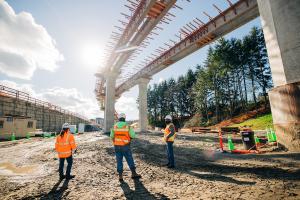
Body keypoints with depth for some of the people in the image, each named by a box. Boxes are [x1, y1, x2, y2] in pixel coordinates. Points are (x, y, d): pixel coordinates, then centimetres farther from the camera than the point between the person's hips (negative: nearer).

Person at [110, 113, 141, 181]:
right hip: (125, 146, -2)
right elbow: (133, 135, -6)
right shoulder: (128, 126, -12)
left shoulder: (114, 127, -3)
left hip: (117, 146, 3)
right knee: (130, 160, 10)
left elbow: (112, 136, 8)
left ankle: (120, 176, 14)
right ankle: (133, 174, 18)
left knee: (119, 161, 12)